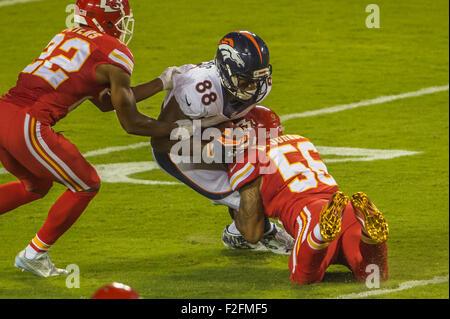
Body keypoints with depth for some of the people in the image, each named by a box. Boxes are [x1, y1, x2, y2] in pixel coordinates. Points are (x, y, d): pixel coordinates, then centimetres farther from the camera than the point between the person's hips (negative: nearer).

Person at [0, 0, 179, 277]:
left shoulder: (69, 37, 24)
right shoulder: (115, 56, -1)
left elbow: (106, 102, 30)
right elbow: (131, 124, 5)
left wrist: (162, 83, 34)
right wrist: (178, 129, 19)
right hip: (26, 125, -8)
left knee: (37, 186, 30)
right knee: (86, 186, 9)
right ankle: (34, 255, 14)